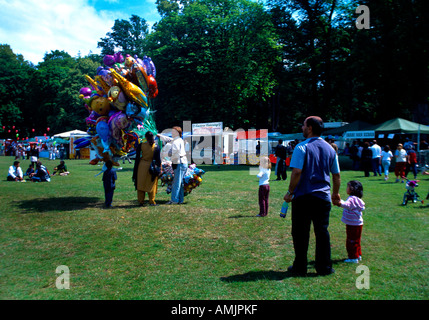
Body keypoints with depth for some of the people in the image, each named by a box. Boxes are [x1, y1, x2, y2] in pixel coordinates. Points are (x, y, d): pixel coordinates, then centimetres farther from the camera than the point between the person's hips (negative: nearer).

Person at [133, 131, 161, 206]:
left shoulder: (141, 145, -5)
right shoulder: (156, 147, -7)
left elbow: (137, 157, -2)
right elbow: (158, 159, -5)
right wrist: (159, 168, 3)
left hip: (142, 166, 1)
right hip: (151, 167, -1)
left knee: (141, 184, 11)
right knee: (151, 184, 9)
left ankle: (141, 201, 14)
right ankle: (152, 201, 10)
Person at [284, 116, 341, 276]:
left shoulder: (302, 147, -9)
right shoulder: (330, 149, 8)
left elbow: (296, 172, -17)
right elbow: (336, 175, 12)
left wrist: (290, 192, -7)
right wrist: (336, 193, 24)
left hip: (303, 197, -4)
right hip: (323, 197, 5)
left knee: (300, 233, 6)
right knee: (322, 232, 12)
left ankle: (300, 267, 15)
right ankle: (324, 267, 19)